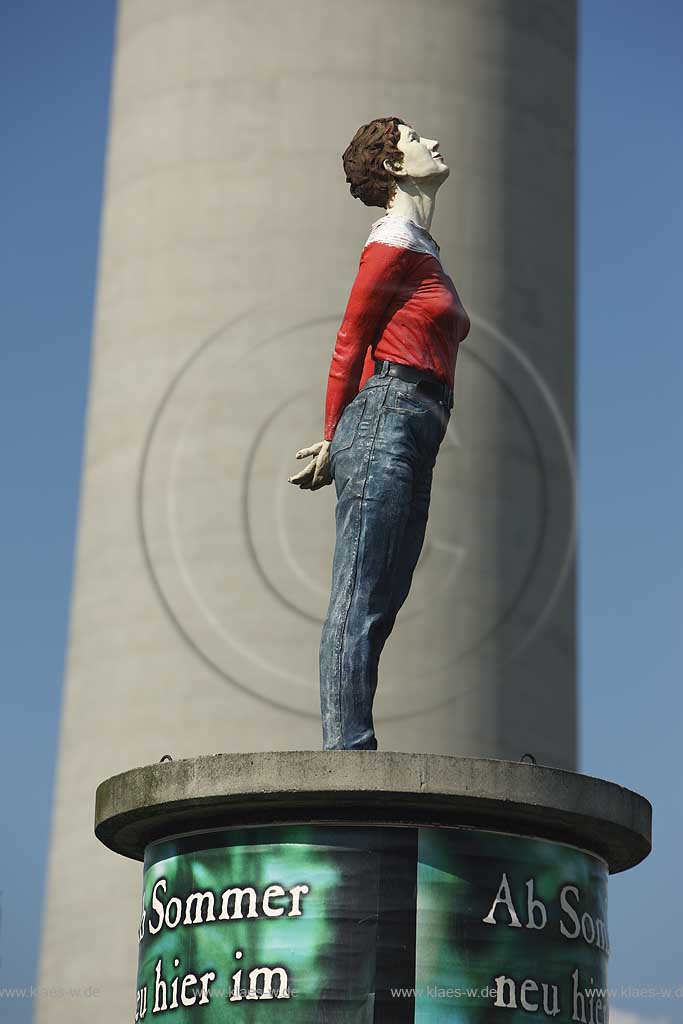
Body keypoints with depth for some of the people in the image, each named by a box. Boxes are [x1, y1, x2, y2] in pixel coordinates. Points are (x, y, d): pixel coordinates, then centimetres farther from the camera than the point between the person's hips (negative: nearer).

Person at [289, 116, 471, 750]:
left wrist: (340, 441, 13)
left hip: (411, 442, 8)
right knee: (358, 602, -13)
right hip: (384, 420, -8)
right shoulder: (394, 242, -1)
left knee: (379, 605, 1)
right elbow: (350, 343, -1)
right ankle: (346, 749, -17)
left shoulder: (421, 250, 26)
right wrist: (335, 439, 2)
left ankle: (351, 759, -2)